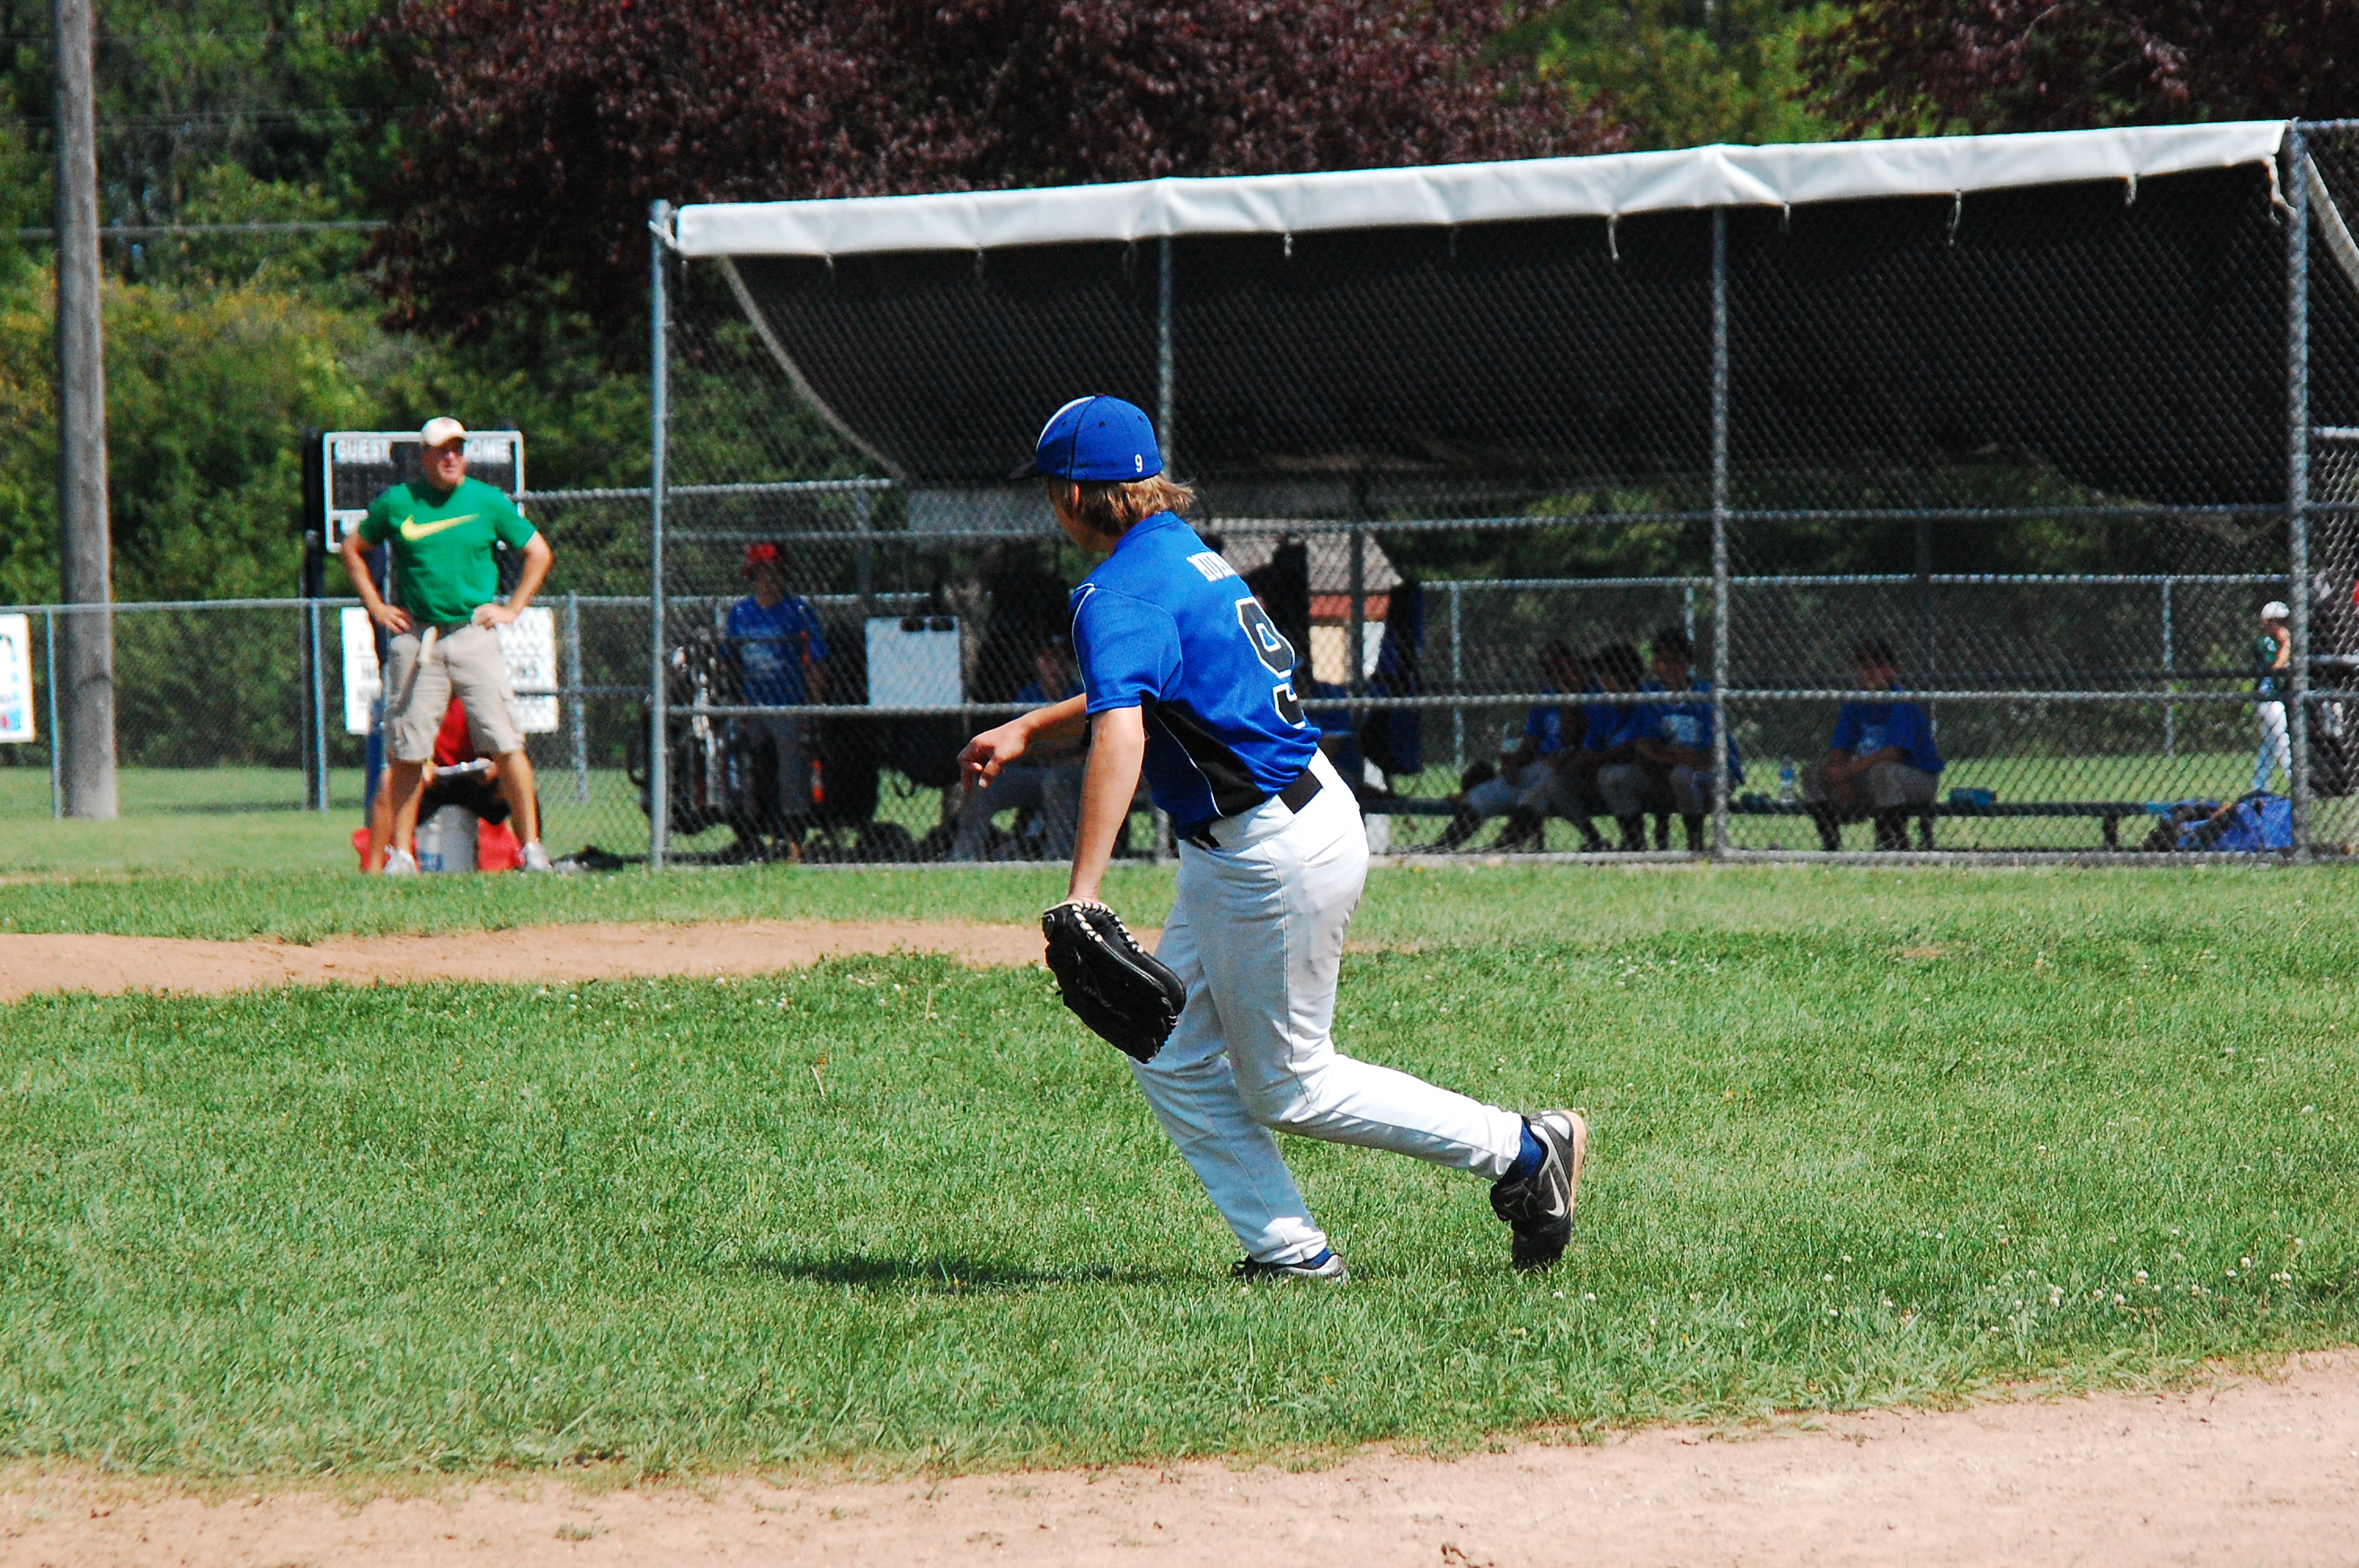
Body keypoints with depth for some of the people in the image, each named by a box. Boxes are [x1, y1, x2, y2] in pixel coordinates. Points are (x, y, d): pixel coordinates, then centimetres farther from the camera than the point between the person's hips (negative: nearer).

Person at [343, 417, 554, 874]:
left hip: (474, 633, -1)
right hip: (415, 640, 1)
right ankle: (402, 854, 7)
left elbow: (538, 552, 14)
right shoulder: (396, 503, 5)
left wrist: (512, 608, 5)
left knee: (506, 745, -9)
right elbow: (354, 549, 18)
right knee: (407, 751, -1)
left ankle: (532, 847, -6)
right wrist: (377, 607, 9)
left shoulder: (489, 502, 5)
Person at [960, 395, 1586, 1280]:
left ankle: (1523, 1150, 10)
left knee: (1289, 1087, 2)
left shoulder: (1118, 596, -20)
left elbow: (1120, 733, -36)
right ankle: (1289, 1251, 10)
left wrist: (1082, 896, -44)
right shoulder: (1187, 558, 11)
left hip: (1277, 855, -10)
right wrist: (1027, 732, 34)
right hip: (1228, 854, 10)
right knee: (1171, 1059, 11)